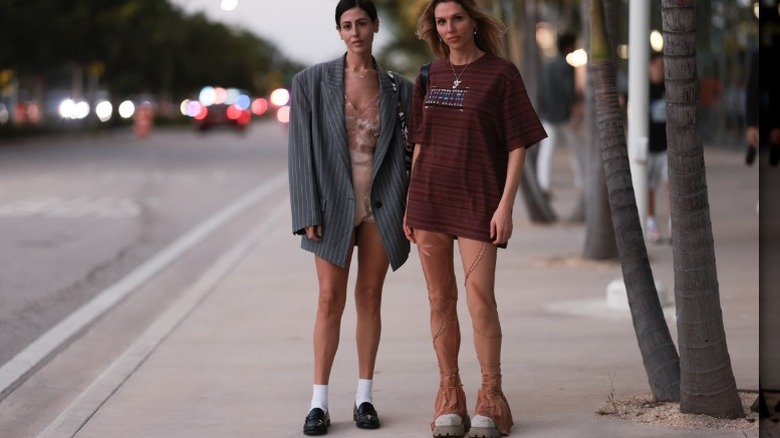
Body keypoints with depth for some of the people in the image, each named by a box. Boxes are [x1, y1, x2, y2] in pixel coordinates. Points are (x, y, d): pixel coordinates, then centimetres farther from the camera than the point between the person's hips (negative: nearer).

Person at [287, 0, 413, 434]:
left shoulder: (398, 89, 4)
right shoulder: (313, 82, -3)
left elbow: (409, 151, 5)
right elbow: (302, 149, -5)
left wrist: (410, 214, -2)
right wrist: (309, 214, -10)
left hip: (381, 204, 2)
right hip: (335, 203, -2)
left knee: (370, 298, 7)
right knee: (331, 300, -2)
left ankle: (365, 397, 14)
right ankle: (320, 402, 4)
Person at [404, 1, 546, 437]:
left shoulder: (501, 74, -4)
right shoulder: (431, 76, 9)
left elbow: (518, 145, -6)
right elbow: (421, 144, 14)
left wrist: (506, 206, -13)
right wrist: (410, 204, 11)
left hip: (477, 201, -4)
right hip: (429, 199, 4)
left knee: (480, 299, -8)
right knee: (441, 298, 6)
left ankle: (491, 400, 4)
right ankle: (450, 400, 13)